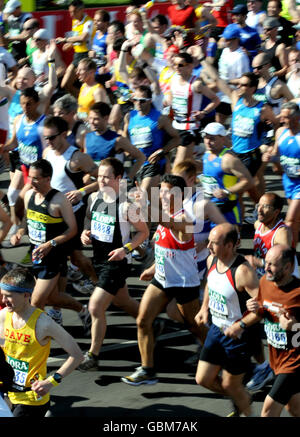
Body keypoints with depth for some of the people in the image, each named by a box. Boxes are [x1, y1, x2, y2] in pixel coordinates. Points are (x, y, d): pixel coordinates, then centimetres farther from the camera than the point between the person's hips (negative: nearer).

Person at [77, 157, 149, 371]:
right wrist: (86, 232, -3)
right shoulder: (94, 197, -3)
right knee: (123, 301, 25)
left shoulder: (126, 205, -21)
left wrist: (126, 249, -22)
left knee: (96, 307, -12)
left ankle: (92, 356, 1)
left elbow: (144, 231, -11)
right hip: (99, 258, 8)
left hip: (116, 262, -8)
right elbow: (89, 217, 17)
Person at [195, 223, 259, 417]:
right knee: (204, 379, 11)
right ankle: (243, 399, 37)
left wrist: (241, 325, -30)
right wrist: (205, 308, 14)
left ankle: (246, 412, 36)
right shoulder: (212, 260, -4)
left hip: (238, 335, -7)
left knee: (231, 385, 7)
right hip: (216, 329, 7)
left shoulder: (242, 271, -28)